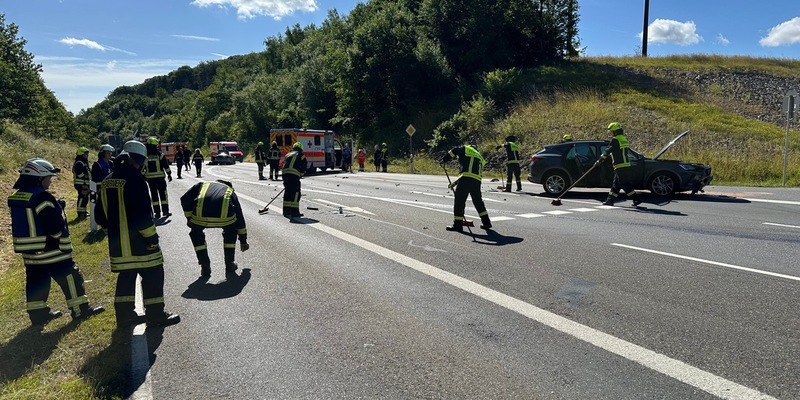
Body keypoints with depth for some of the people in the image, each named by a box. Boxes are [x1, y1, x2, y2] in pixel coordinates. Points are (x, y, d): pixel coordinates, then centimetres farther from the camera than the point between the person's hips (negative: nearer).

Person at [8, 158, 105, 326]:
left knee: (36, 282, 15)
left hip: (29, 251, 9)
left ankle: (38, 314, 23)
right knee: (70, 278, 2)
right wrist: (59, 210, -4)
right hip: (50, 250, -9)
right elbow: (56, 226, -22)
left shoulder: (17, 196, 8)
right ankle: (80, 310, 9)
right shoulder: (42, 197, -21)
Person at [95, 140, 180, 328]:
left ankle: (124, 314, 24)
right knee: (153, 275, 3)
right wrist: (152, 236, -15)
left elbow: (101, 214, 15)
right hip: (138, 241, -8)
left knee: (126, 275, 18)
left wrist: (113, 233, 23)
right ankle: (155, 314, 9)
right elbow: (142, 213, -22)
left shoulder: (107, 182, 11)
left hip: (117, 243, 8)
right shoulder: (135, 179, -16)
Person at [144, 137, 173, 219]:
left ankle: (157, 212, 5)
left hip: (150, 178, 2)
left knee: (154, 195, 6)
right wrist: (169, 174, 9)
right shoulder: (159, 154, -4)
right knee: (163, 194, 6)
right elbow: (166, 165, -1)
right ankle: (165, 211, 7)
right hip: (160, 177, -2)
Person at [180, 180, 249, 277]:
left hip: (200, 216, 0)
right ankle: (229, 264, 31)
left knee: (196, 234, 32)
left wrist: (189, 218, 29)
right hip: (225, 216, 0)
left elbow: (185, 199, 18)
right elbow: (240, 217, 38)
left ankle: (205, 267, 27)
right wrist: (243, 240, 46)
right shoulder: (230, 191, 35)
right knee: (231, 232, 33)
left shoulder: (202, 185, 35)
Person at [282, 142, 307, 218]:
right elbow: (303, 168, 5)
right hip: (294, 175, -6)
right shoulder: (301, 155, 11)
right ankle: (294, 211, -6)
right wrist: (301, 174, 21)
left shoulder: (288, 154, 28)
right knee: (296, 193, -2)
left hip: (285, 173, 6)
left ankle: (286, 211, 17)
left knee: (287, 192, 13)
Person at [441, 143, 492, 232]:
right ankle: (486, 222, 22)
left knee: (459, 200, 1)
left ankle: (458, 224, 3)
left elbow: (454, 151, -5)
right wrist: (456, 182, 29)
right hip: (477, 180, 7)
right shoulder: (479, 157, 33)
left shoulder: (465, 149, 15)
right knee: (478, 201, 20)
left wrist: (444, 160, 7)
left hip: (466, 178, -7)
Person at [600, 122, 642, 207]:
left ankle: (637, 199, -6)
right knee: (615, 184, 13)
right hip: (626, 166, 9)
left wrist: (600, 160, -7)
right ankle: (610, 200, 18)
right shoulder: (624, 139, 15)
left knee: (625, 185, -6)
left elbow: (608, 151, -12)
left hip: (620, 167, -9)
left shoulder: (615, 140, -13)